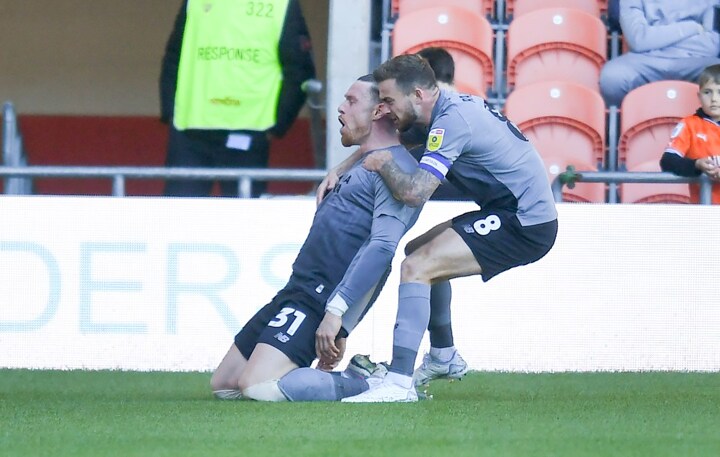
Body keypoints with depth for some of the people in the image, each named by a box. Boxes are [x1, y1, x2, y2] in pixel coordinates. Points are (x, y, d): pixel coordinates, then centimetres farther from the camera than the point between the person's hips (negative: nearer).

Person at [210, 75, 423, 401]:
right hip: (297, 290, 11)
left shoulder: (396, 169, -11)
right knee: (223, 385, 10)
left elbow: (382, 246, -23)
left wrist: (336, 311, -28)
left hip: (324, 298, -11)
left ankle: (376, 386, -9)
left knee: (257, 385, -25)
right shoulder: (363, 164, 22)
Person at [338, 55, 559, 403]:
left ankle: (400, 382, -25)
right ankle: (443, 359, 33)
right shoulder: (448, 108, 10)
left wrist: (383, 164, -9)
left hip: (525, 226, -11)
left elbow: (414, 192, -28)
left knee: (417, 267, -19)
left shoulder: (452, 120, -21)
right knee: (420, 251, 24)